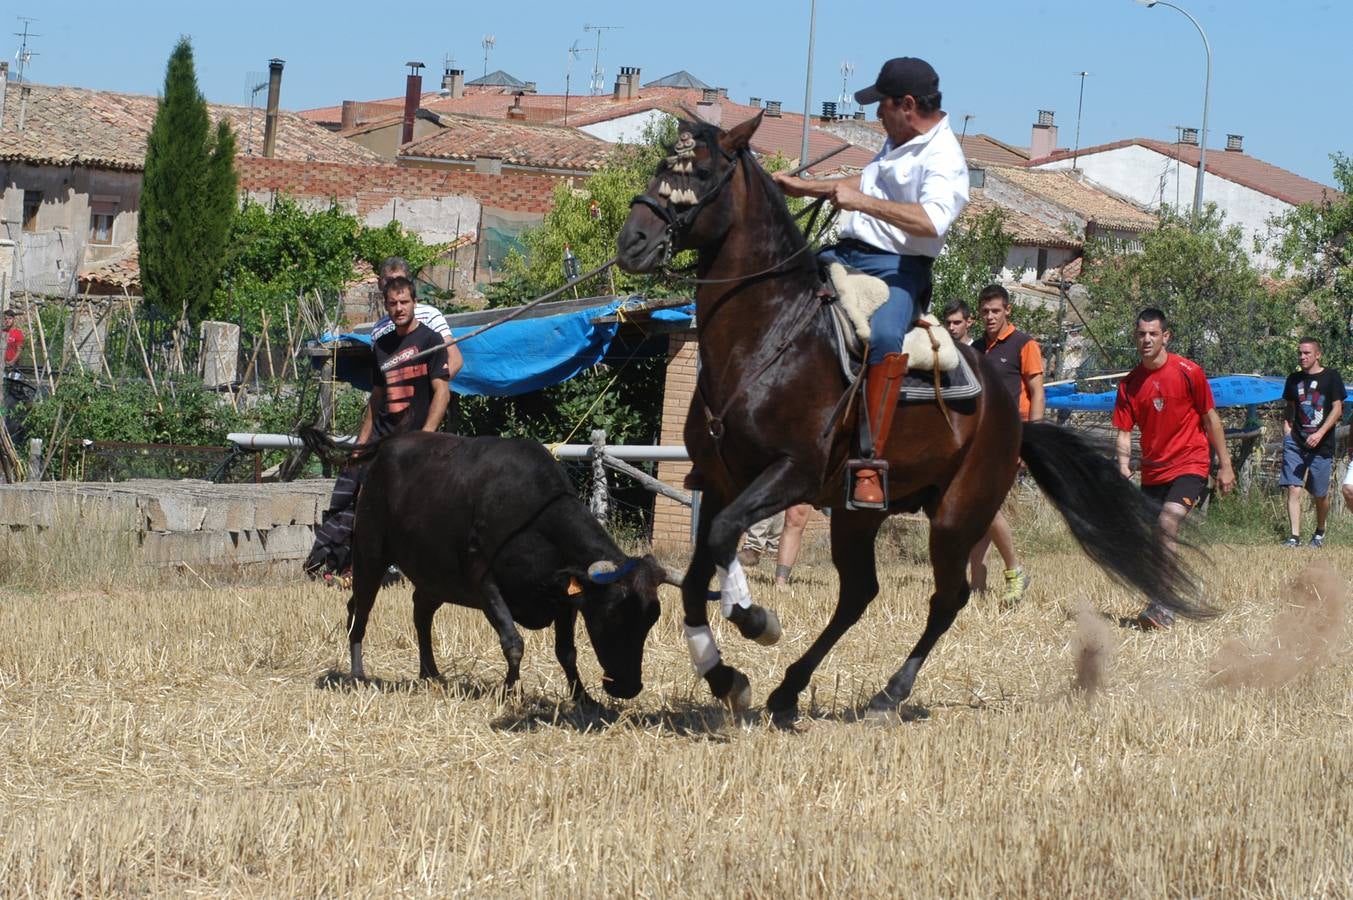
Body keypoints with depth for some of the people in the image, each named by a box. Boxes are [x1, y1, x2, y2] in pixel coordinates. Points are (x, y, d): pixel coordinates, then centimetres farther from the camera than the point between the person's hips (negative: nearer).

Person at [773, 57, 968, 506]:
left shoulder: (943, 159, -14)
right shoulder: (899, 141, 18)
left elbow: (932, 221, -32)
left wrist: (861, 202, -29)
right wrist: (804, 187, 38)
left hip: (898, 271, -10)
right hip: (847, 254, 10)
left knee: (884, 338, -38)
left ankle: (869, 464, -40)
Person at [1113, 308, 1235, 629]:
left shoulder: (1188, 373, -7)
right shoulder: (1129, 384, 4)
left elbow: (1210, 418, 0)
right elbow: (1124, 432, 4)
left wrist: (1225, 465, 0)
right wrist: (1124, 466, -15)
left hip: (1189, 464, -5)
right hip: (1152, 470, 5)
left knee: (1168, 523, -24)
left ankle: (1162, 606, -28)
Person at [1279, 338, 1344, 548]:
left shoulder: (1331, 377, -1)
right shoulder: (1294, 379, 12)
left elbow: (1337, 409, -5)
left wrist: (1320, 433, -16)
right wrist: (1287, 432, 5)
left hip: (1321, 445, -3)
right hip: (1295, 443, 3)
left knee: (1320, 494, 6)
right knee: (1293, 489, -10)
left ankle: (1320, 533, 28)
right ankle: (1294, 536, -11)